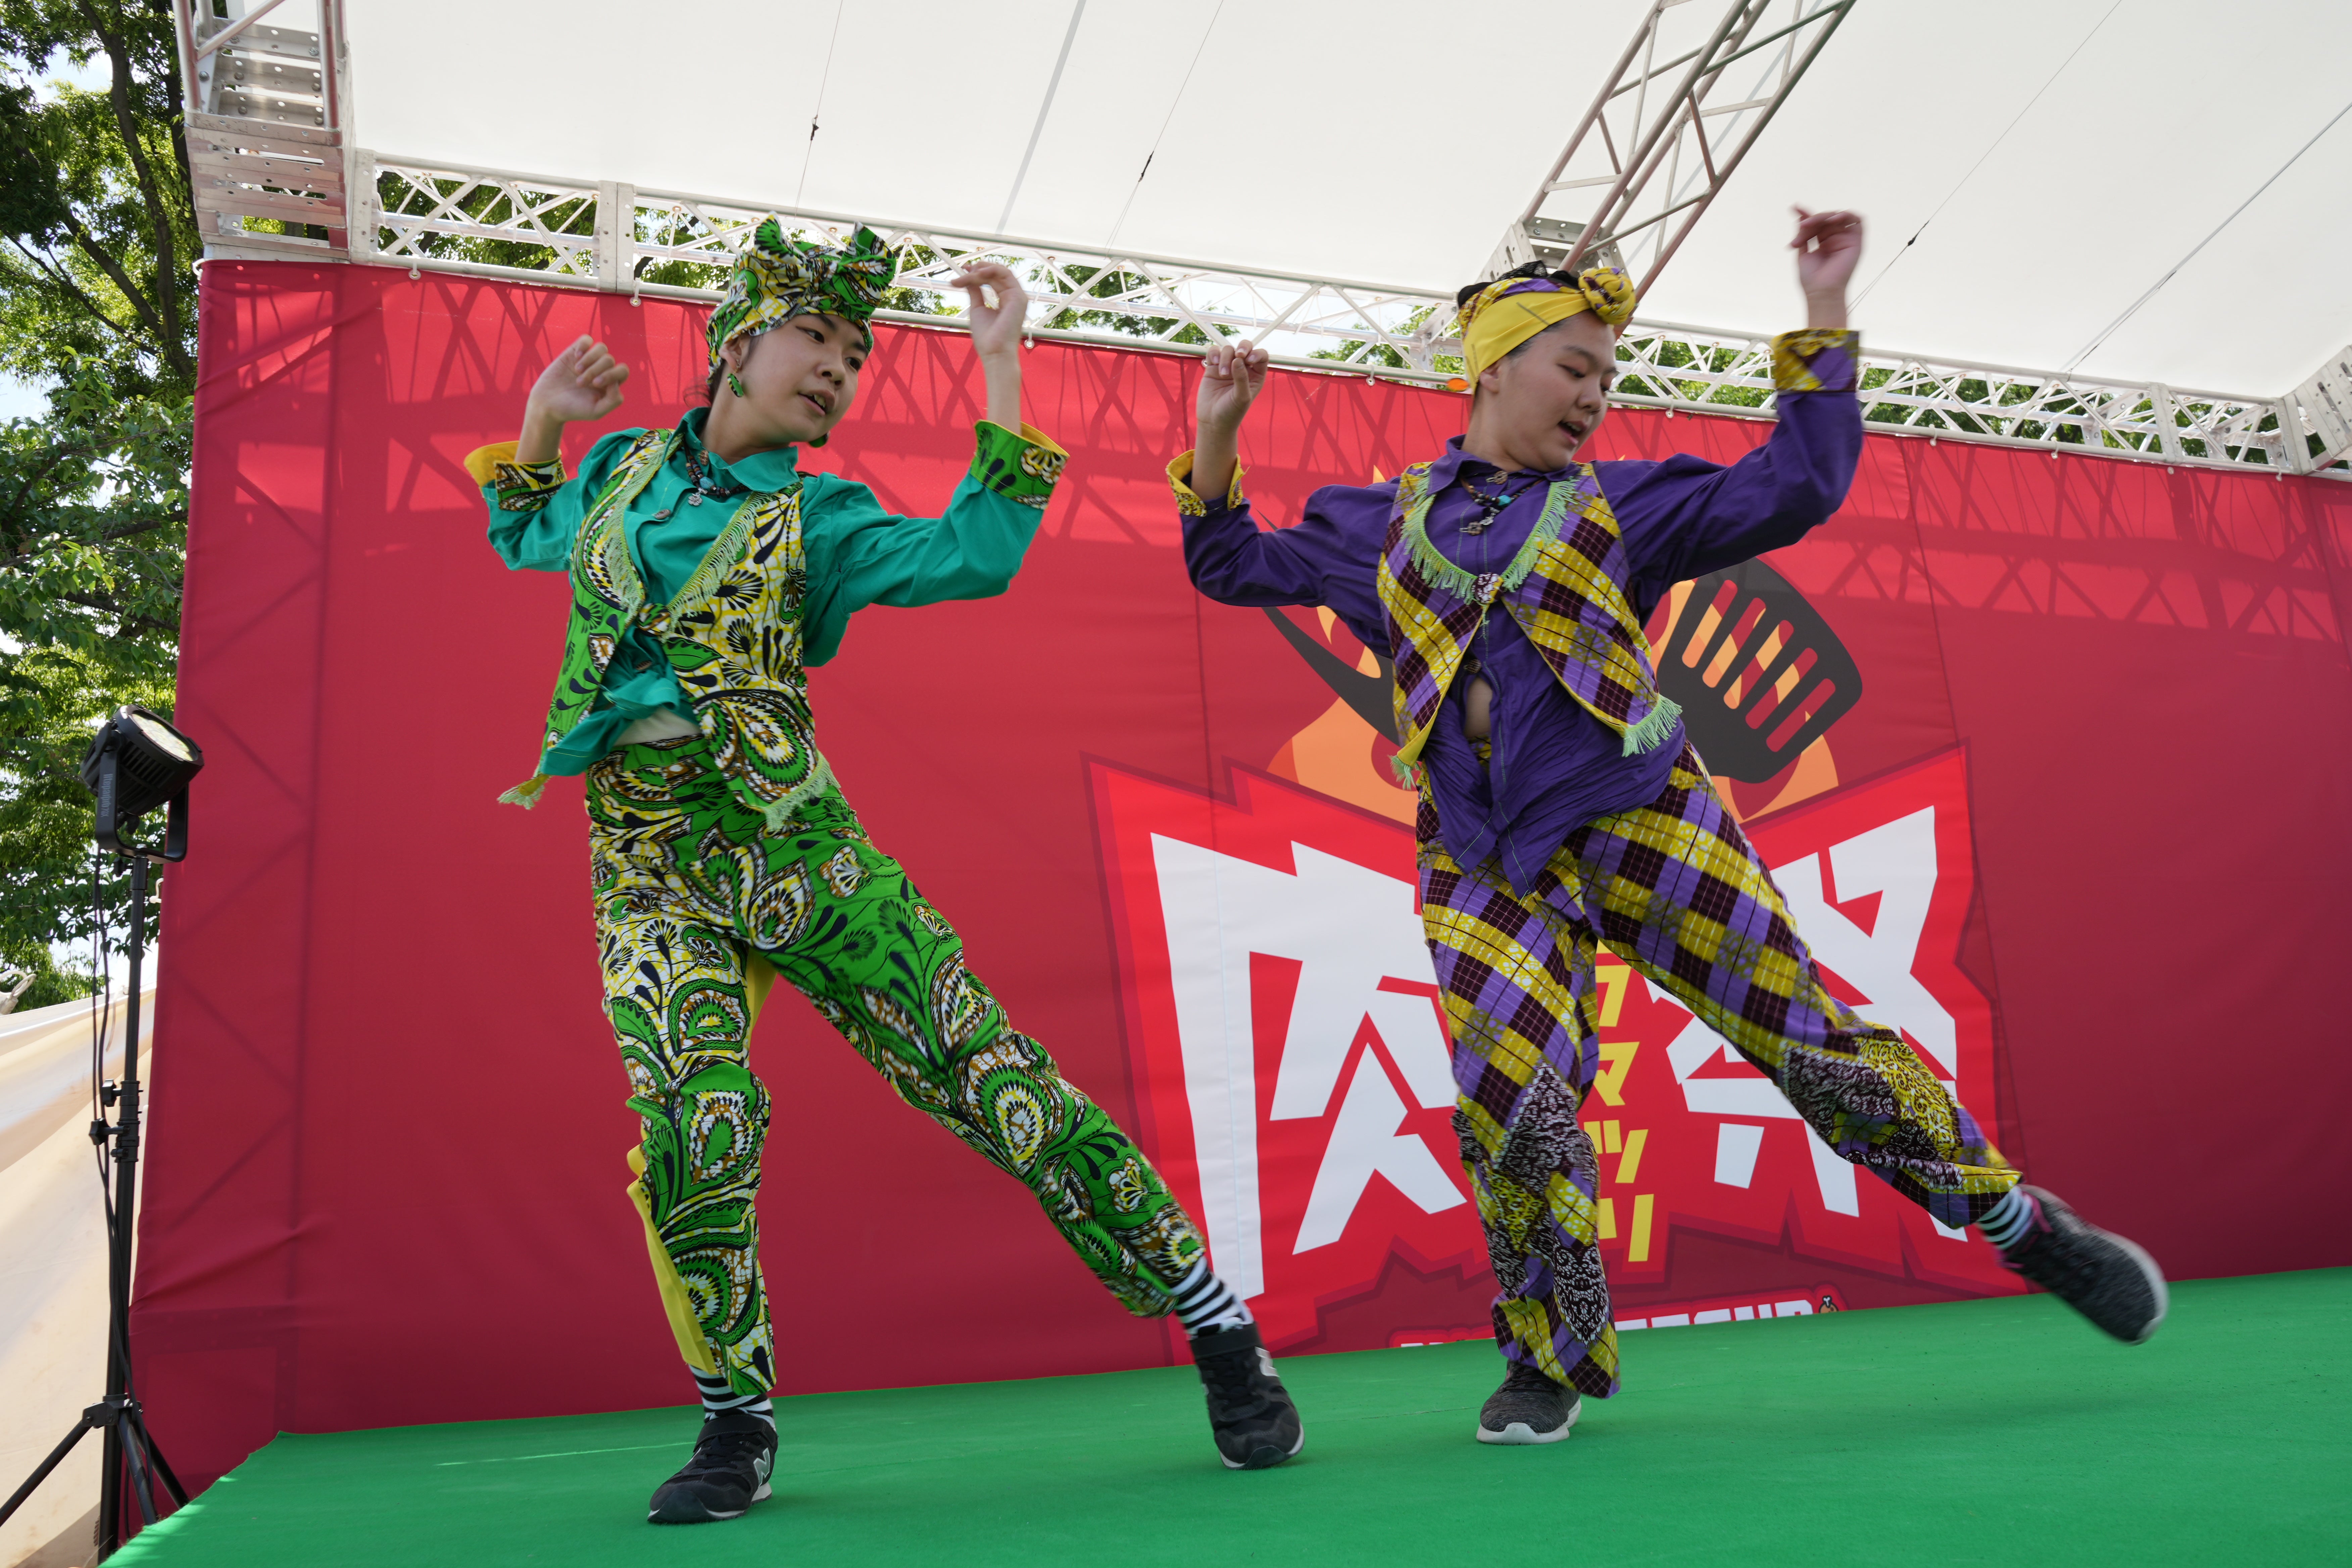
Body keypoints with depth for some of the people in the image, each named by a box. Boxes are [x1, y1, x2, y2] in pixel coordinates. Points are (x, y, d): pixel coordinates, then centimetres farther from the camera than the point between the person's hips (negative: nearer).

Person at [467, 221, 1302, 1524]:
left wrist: (1000, 365, -10)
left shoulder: (816, 521, 4)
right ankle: (736, 1428, 6)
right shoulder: (626, 467, 13)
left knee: (992, 1077, -8)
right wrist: (542, 418, 17)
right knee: (691, 1127, -18)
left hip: (796, 844, -2)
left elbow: (977, 554, -13)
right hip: (651, 870, 2)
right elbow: (524, 538, 33)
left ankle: (1221, 1333, 1)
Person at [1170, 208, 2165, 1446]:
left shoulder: (1621, 507, 13)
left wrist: (1824, 317, 2)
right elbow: (1230, 567, 21)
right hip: (1486, 864, 1)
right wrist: (1218, 435, 11)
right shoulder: (1381, 522, 15)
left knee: (1805, 1035, -2)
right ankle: (1556, 1359, 10)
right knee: (1508, 1106, -13)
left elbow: (1792, 489, 6)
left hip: (1639, 814, 0)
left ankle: (2027, 1226, 19)